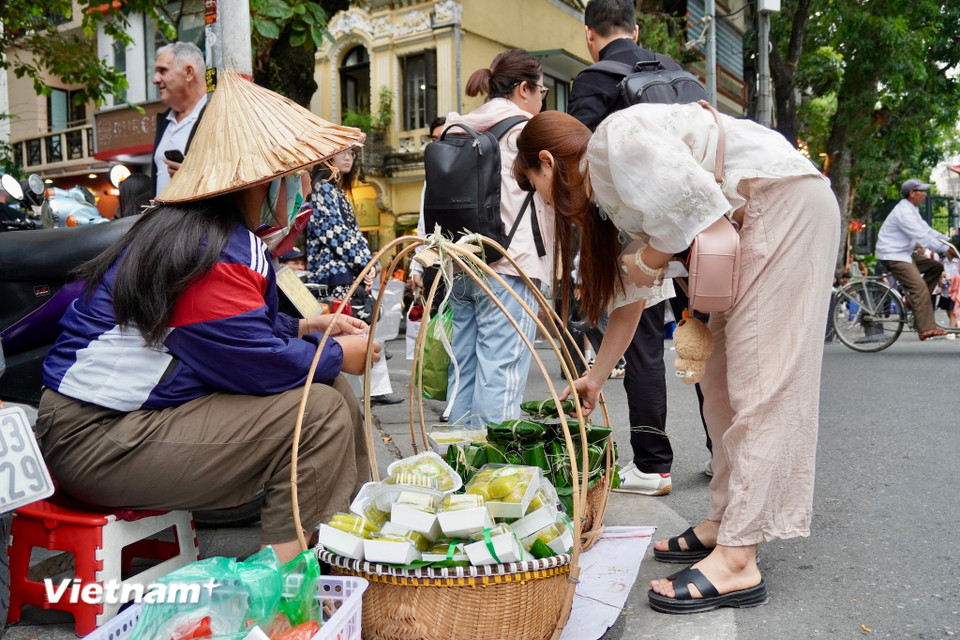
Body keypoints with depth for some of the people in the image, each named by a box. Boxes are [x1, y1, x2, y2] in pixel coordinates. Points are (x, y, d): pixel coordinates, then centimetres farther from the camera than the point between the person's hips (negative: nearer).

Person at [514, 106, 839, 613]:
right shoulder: (605, 191, 19)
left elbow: (697, 199, -22)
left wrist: (648, 259, -6)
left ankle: (737, 562, -14)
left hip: (784, 199, -10)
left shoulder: (614, 139, -10)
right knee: (723, 379, 8)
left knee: (759, 381, -15)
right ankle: (724, 522, 14)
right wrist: (595, 377, 27)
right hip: (749, 226, 10)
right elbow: (631, 296, 23)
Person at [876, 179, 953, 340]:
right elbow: (922, 237, -23)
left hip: (904, 254, 11)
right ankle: (927, 328, -26)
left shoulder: (912, 210, 15)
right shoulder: (903, 212, -20)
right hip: (892, 256, -11)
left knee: (936, 267, 7)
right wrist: (945, 249, -19)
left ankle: (914, 300, 6)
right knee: (919, 286, -21)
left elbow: (927, 230, 16)